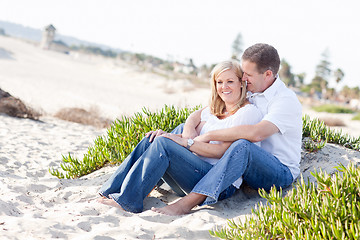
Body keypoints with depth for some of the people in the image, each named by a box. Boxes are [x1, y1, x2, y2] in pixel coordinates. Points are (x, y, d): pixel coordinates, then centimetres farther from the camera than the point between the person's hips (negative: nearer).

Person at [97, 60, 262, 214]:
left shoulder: (249, 112, -2)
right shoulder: (212, 110, 21)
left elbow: (223, 151, -12)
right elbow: (192, 136, 14)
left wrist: (184, 142, -16)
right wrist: (167, 135, -7)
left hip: (223, 184, -7)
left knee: (162, 143, -25)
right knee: (151, 139, -12)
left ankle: (128, 200, -27)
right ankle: (111, 191, -13)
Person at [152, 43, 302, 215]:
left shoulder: (287, 100, -16)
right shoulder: (246, 92, 7)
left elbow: (256, 133, -34)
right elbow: (202, 113, 7)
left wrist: (209, 135, -29)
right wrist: (189, 127, -17)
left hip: (281, 171, -8)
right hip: (249, 165, 8)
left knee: (242, 145, -39)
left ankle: (186, 203, -45)